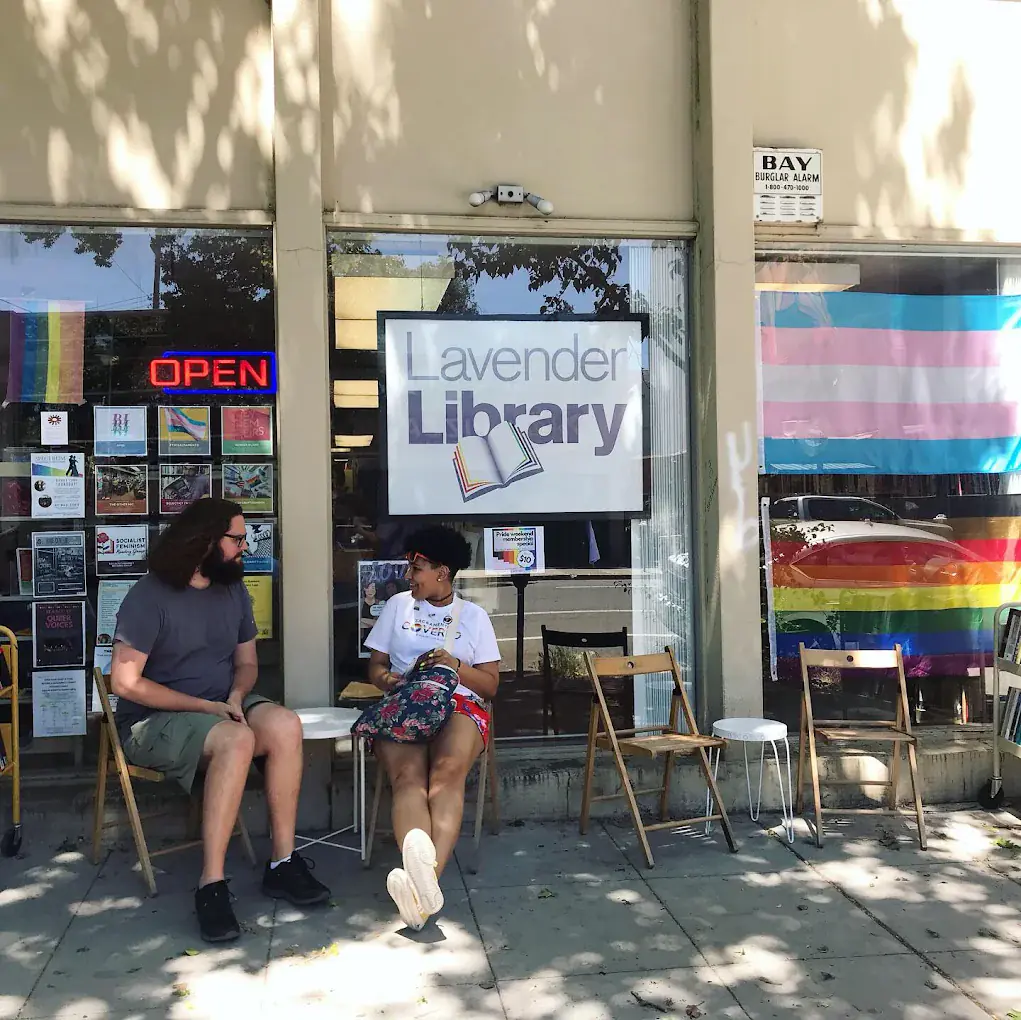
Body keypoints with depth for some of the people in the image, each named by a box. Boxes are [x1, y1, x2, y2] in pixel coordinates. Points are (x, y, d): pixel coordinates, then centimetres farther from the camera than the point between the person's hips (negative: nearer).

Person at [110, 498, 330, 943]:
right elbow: (125, 682, -17)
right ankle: (211, 885, -32)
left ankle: (283, 862, -20)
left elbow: (246, 662, 15)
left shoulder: (234, 591, 8)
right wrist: (203, 706, -18)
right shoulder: (149, 596, -12)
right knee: (236, 740, -36)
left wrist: (236, 695, -9)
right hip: (154, 721, -6)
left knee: (285, 724, -26)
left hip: (222, 707, 6)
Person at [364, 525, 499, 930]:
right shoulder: (398, 605, 21)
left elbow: (490, 685, 12)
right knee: (408, 776, -34)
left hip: (459, 704, 0)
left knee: (448, 769, -36)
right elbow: (375, 666, 20)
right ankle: (422, 878, -58)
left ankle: (427, 876, -56)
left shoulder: (473, 616, 16)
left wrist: (455, 665, -6)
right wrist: (387, 679, -4)